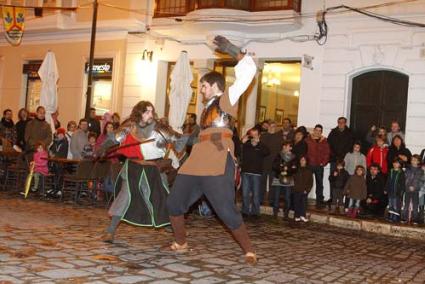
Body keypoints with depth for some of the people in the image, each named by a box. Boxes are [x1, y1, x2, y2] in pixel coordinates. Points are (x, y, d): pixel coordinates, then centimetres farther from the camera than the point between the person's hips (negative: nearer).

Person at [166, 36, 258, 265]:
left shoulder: (227, 99, 3)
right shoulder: (208, 108, 25)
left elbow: (249, 71, -4)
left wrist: (232, 50, -3)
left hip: (218, 162, -8)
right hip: (197, 162, 8)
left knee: (227, 211, -12)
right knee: (174, 203, 10)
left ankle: (249, 251, 3)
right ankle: (180, 243, 28)